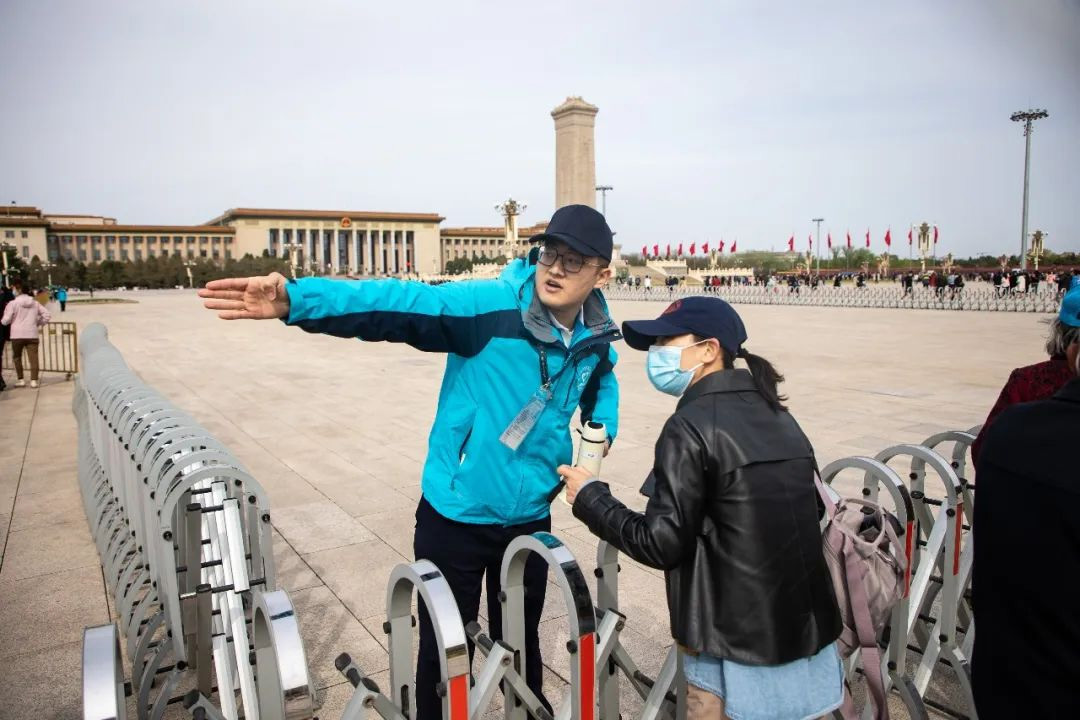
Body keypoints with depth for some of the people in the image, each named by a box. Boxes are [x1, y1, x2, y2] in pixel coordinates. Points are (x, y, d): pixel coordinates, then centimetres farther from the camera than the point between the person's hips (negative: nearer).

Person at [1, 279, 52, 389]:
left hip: (17, 335, -2)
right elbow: (47, 316, 8)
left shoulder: (13, 303, -3)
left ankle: (20, 380, 13)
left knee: (17, 357, 13)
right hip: (32, 334, 2)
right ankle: (33, 380, -2)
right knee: (33, 357, 1)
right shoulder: (35, 303, 9)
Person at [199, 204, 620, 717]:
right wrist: (297, 299, -45)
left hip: (529, 518, 4)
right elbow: (398, 305, -32)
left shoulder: (596, 341, -2)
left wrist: (602, 425, 3)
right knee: (445, 646, 11)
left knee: (521, 639, 22)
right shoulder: (492, 306, -19)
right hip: (456, 516, -4)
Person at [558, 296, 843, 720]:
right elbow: (806, 515, 14)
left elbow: (661, 544, -17)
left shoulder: (691, 426, -16)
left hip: (741, 647, -7)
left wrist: (589, 497, -5)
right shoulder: (777, 415, 7)